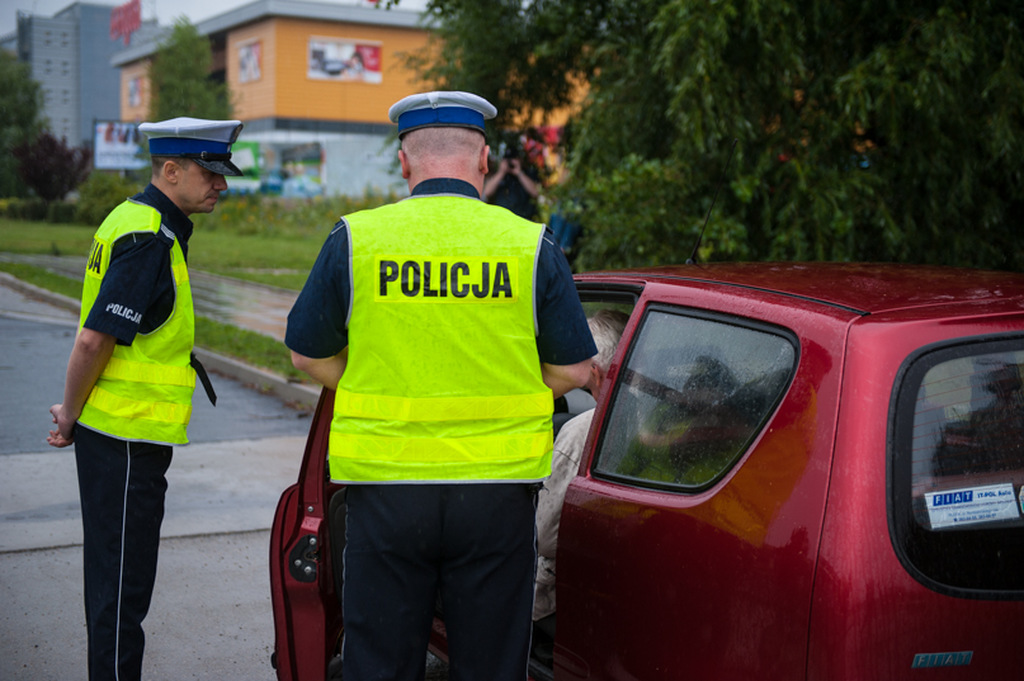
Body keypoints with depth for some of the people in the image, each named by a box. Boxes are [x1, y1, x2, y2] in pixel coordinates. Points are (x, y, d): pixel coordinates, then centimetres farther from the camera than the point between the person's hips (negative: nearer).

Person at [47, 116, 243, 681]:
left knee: (117, 575, 19)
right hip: (128, 439, -10)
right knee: (122, 579, -1)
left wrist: (73, 411, 13)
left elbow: (96, 340, 16)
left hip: (115, 430, 10)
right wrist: (70, 416, -11)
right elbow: (93, 340, -24)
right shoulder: (148, 238, -19)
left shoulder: (137, 221, 13)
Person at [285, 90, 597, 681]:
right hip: (498, 485, 0)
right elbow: (573, 369, 1)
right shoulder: (531, 245, -2)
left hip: (383, 483, 0)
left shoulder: (355, 239, -2)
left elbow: (309, 354, 5)